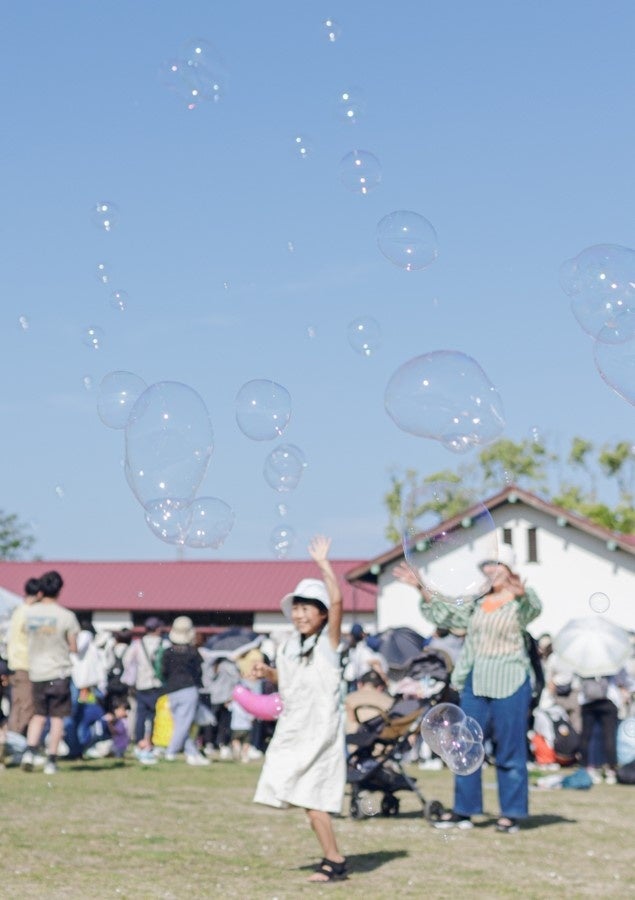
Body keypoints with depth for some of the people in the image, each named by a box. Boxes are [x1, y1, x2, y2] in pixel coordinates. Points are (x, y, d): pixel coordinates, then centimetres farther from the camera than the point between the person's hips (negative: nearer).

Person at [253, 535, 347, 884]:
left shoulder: (328, 640, -7)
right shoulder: (289, 646, 12)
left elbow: (336, 600, -21)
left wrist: (323, 563, -20)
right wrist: (268, 673, 7)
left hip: (320, 730, -7)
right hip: (293, 730, 7)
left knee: (312, 799, -10)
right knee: (305, 799, 7)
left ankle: (335, 863, -2)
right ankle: (332, 858, 17)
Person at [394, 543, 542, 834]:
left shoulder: (520, 600, -4)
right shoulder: (476, 602, 15)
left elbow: (533, 607, -27)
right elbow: (445, 613, 23)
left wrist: (520, 591, -50)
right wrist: (422, 588, 12)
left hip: (509, 682, -6)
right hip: (474, 681, 7)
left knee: (510, 751, -2)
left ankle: (511, 813, 5)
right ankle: (464, 810, 15)